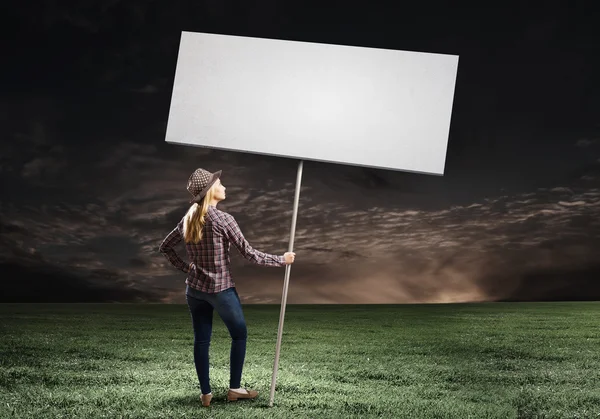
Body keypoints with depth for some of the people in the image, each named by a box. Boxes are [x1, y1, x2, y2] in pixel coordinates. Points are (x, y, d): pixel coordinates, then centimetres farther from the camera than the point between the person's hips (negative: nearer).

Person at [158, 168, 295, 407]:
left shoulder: (188, 220, 2)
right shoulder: (222, 219, -17)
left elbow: (165, 247, 12)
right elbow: (249, 254, -16)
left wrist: (186, 269, 13)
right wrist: (281, 260, -7)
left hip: (194, 288, 6)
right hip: (221, 289, -6)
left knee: (201, 340, 11)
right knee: (239, 335, 13)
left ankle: (205, 394, 18)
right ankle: (234, 389, 19)